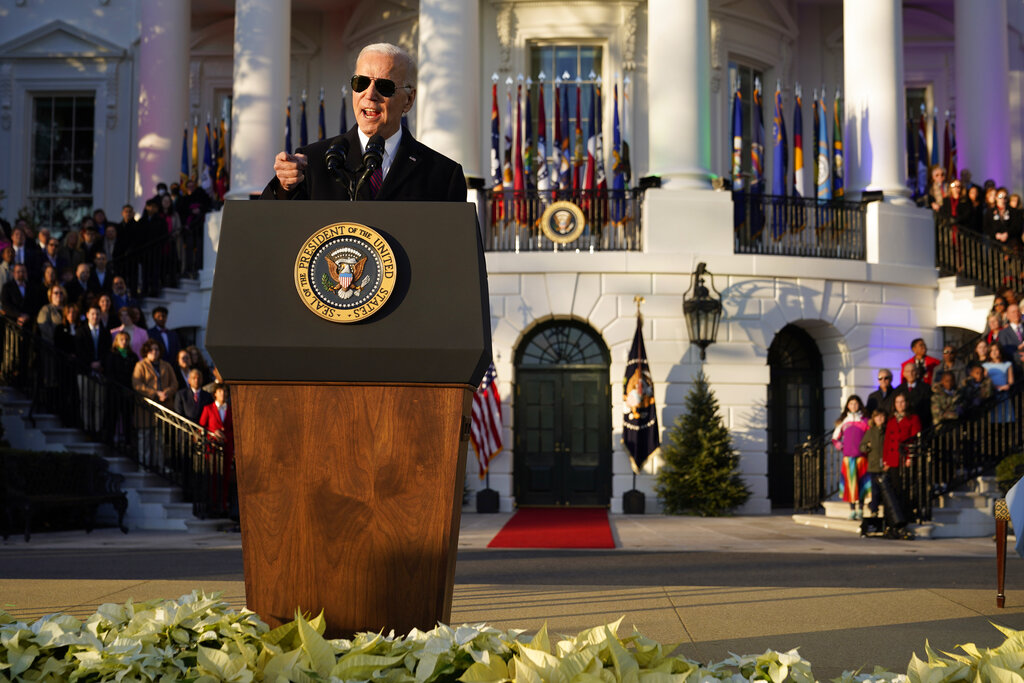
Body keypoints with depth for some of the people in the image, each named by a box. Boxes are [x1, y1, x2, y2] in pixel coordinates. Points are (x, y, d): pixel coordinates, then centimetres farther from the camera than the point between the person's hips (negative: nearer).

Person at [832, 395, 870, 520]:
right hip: (848, 456, 2)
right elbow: (835, 438, 19)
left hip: (861, 456, -1)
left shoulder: (865, 421, 6)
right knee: (850, 481, -1)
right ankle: (852, 510, 3)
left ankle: (860, 509, 0)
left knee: (861, 483, -4)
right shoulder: (843, 421, 11)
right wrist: (840, 446, 4)